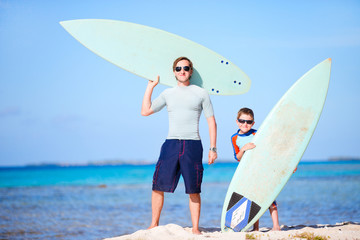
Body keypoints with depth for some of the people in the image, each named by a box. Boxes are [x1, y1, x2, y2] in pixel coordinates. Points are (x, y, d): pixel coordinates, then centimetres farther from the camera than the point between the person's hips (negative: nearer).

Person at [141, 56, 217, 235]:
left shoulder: (201, 93, 8)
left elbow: (211, 122, 8)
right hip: (171, 144, 2)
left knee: (193, 191, -1)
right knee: (158, 186, -2)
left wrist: (213, 148, 0)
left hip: (193, 145, -2)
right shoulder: (168, 94, 13)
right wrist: (150, 86, 6)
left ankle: (195, 228, 8)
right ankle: (154, 224, 12)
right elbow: (145, 111, 5)